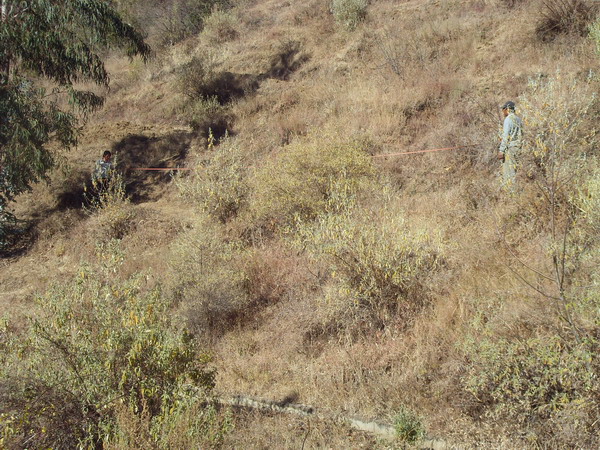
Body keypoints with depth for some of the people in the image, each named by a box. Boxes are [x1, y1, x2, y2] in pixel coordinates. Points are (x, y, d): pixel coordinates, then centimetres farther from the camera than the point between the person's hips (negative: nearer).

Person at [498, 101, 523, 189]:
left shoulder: (508, 119, -11)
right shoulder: (519, 120, 15)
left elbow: (505, 136, -17)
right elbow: (521, 135, 15)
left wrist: (501, 151, -17)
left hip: (509, 148, -9)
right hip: (518, 148, 9)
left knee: (508, 171, -7)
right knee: (514, 170, 11)